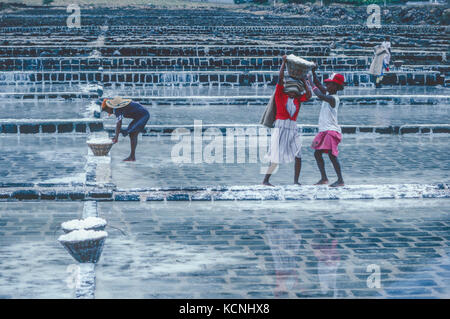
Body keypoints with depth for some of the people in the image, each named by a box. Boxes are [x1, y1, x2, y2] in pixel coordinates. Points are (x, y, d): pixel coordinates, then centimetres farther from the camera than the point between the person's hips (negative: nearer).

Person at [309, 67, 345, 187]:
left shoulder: (333, 98, -17)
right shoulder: (328, 94, 10)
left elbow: (321, 96, -34)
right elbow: (317, 84, 16)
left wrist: (315, 89, -17)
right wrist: (313, 72, 3)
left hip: (332, 130, -10)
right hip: (324, 130, 10)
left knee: (332, 155, -15)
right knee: (317, 153, 10)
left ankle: (340, 180, -12)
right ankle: (324, 178, 15)